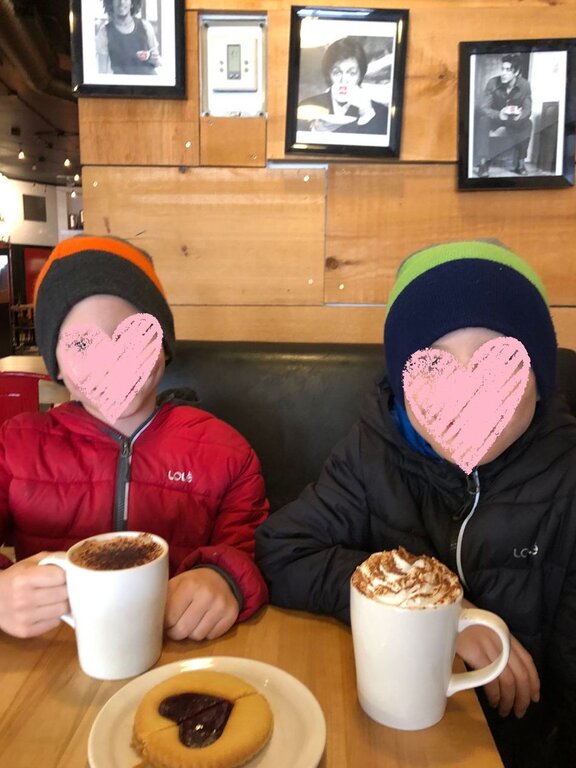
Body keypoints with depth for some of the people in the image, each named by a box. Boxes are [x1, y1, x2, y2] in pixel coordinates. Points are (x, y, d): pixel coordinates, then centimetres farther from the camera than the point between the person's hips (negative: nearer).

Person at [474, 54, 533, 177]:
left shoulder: (524, 85, -19)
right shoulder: (493, 83, -22)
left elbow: (527, 110, -15)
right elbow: (482, 108, -24)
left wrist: (520, 115, -42)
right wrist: (499, 115, -45)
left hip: (516, 120, 1)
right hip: (496, 117, -1)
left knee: (527, 124, -30)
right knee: (483, 120, -32)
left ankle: (520, 162, -15)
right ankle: (483, 162, -31)